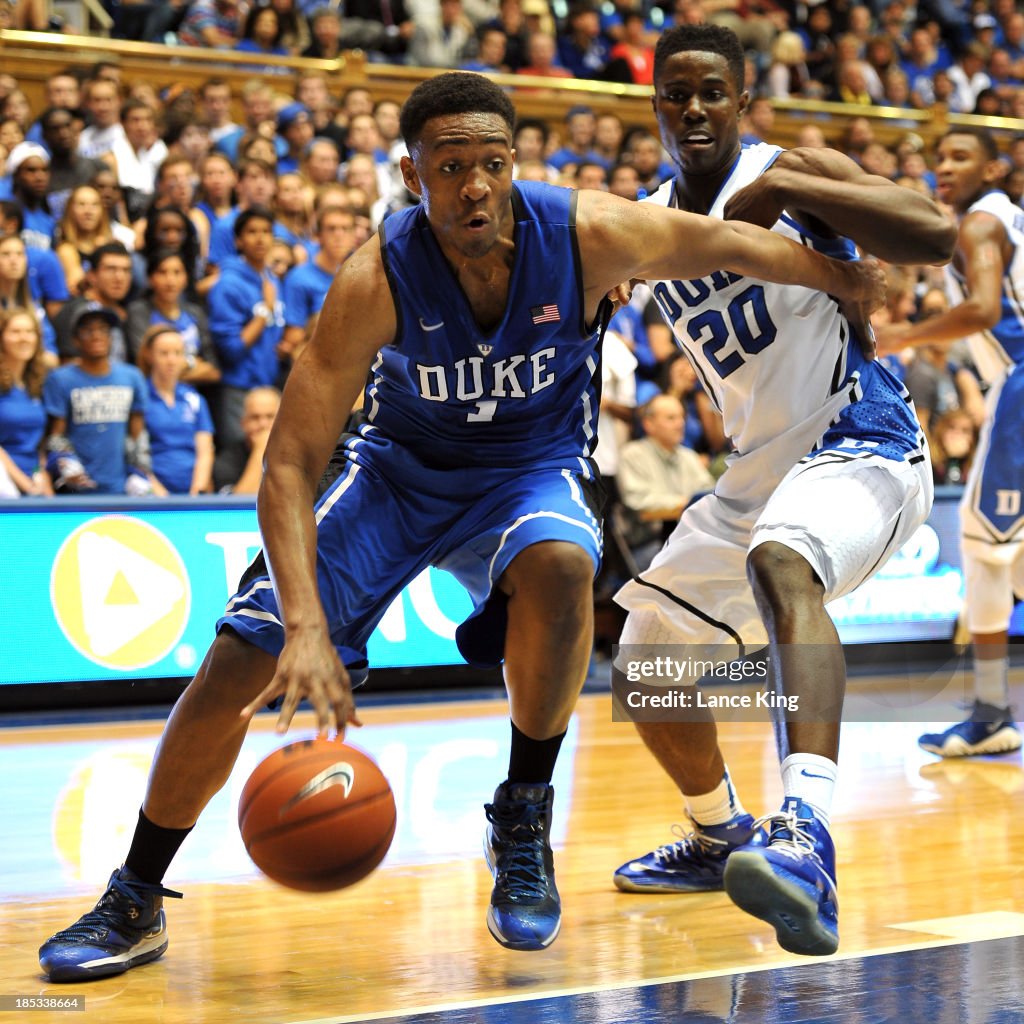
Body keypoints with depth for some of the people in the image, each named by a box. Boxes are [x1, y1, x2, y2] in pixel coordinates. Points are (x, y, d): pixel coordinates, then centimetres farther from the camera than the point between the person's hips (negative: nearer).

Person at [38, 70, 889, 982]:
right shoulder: (376, 281, -28)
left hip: (535, 466, 0)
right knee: (240, 660, -12)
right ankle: (133, 903, 6)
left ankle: (525, 817, -14)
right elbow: (290, 465, -29)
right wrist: (308, 627, -42)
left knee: (557, 565, -37)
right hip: (400, 466, 0)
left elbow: (729, 245, -4)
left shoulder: (586, 234, -25)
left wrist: (847, 281, 10)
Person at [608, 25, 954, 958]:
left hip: (860, 446, -8)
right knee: (649, 658, 15)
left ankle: (808, 839, -59)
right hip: (759, 469, 8)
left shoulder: (790, 173, -10)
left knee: (782, 562, -40)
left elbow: (938, 235, -24)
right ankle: (718, 839, 41)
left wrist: (783, 190, -26)